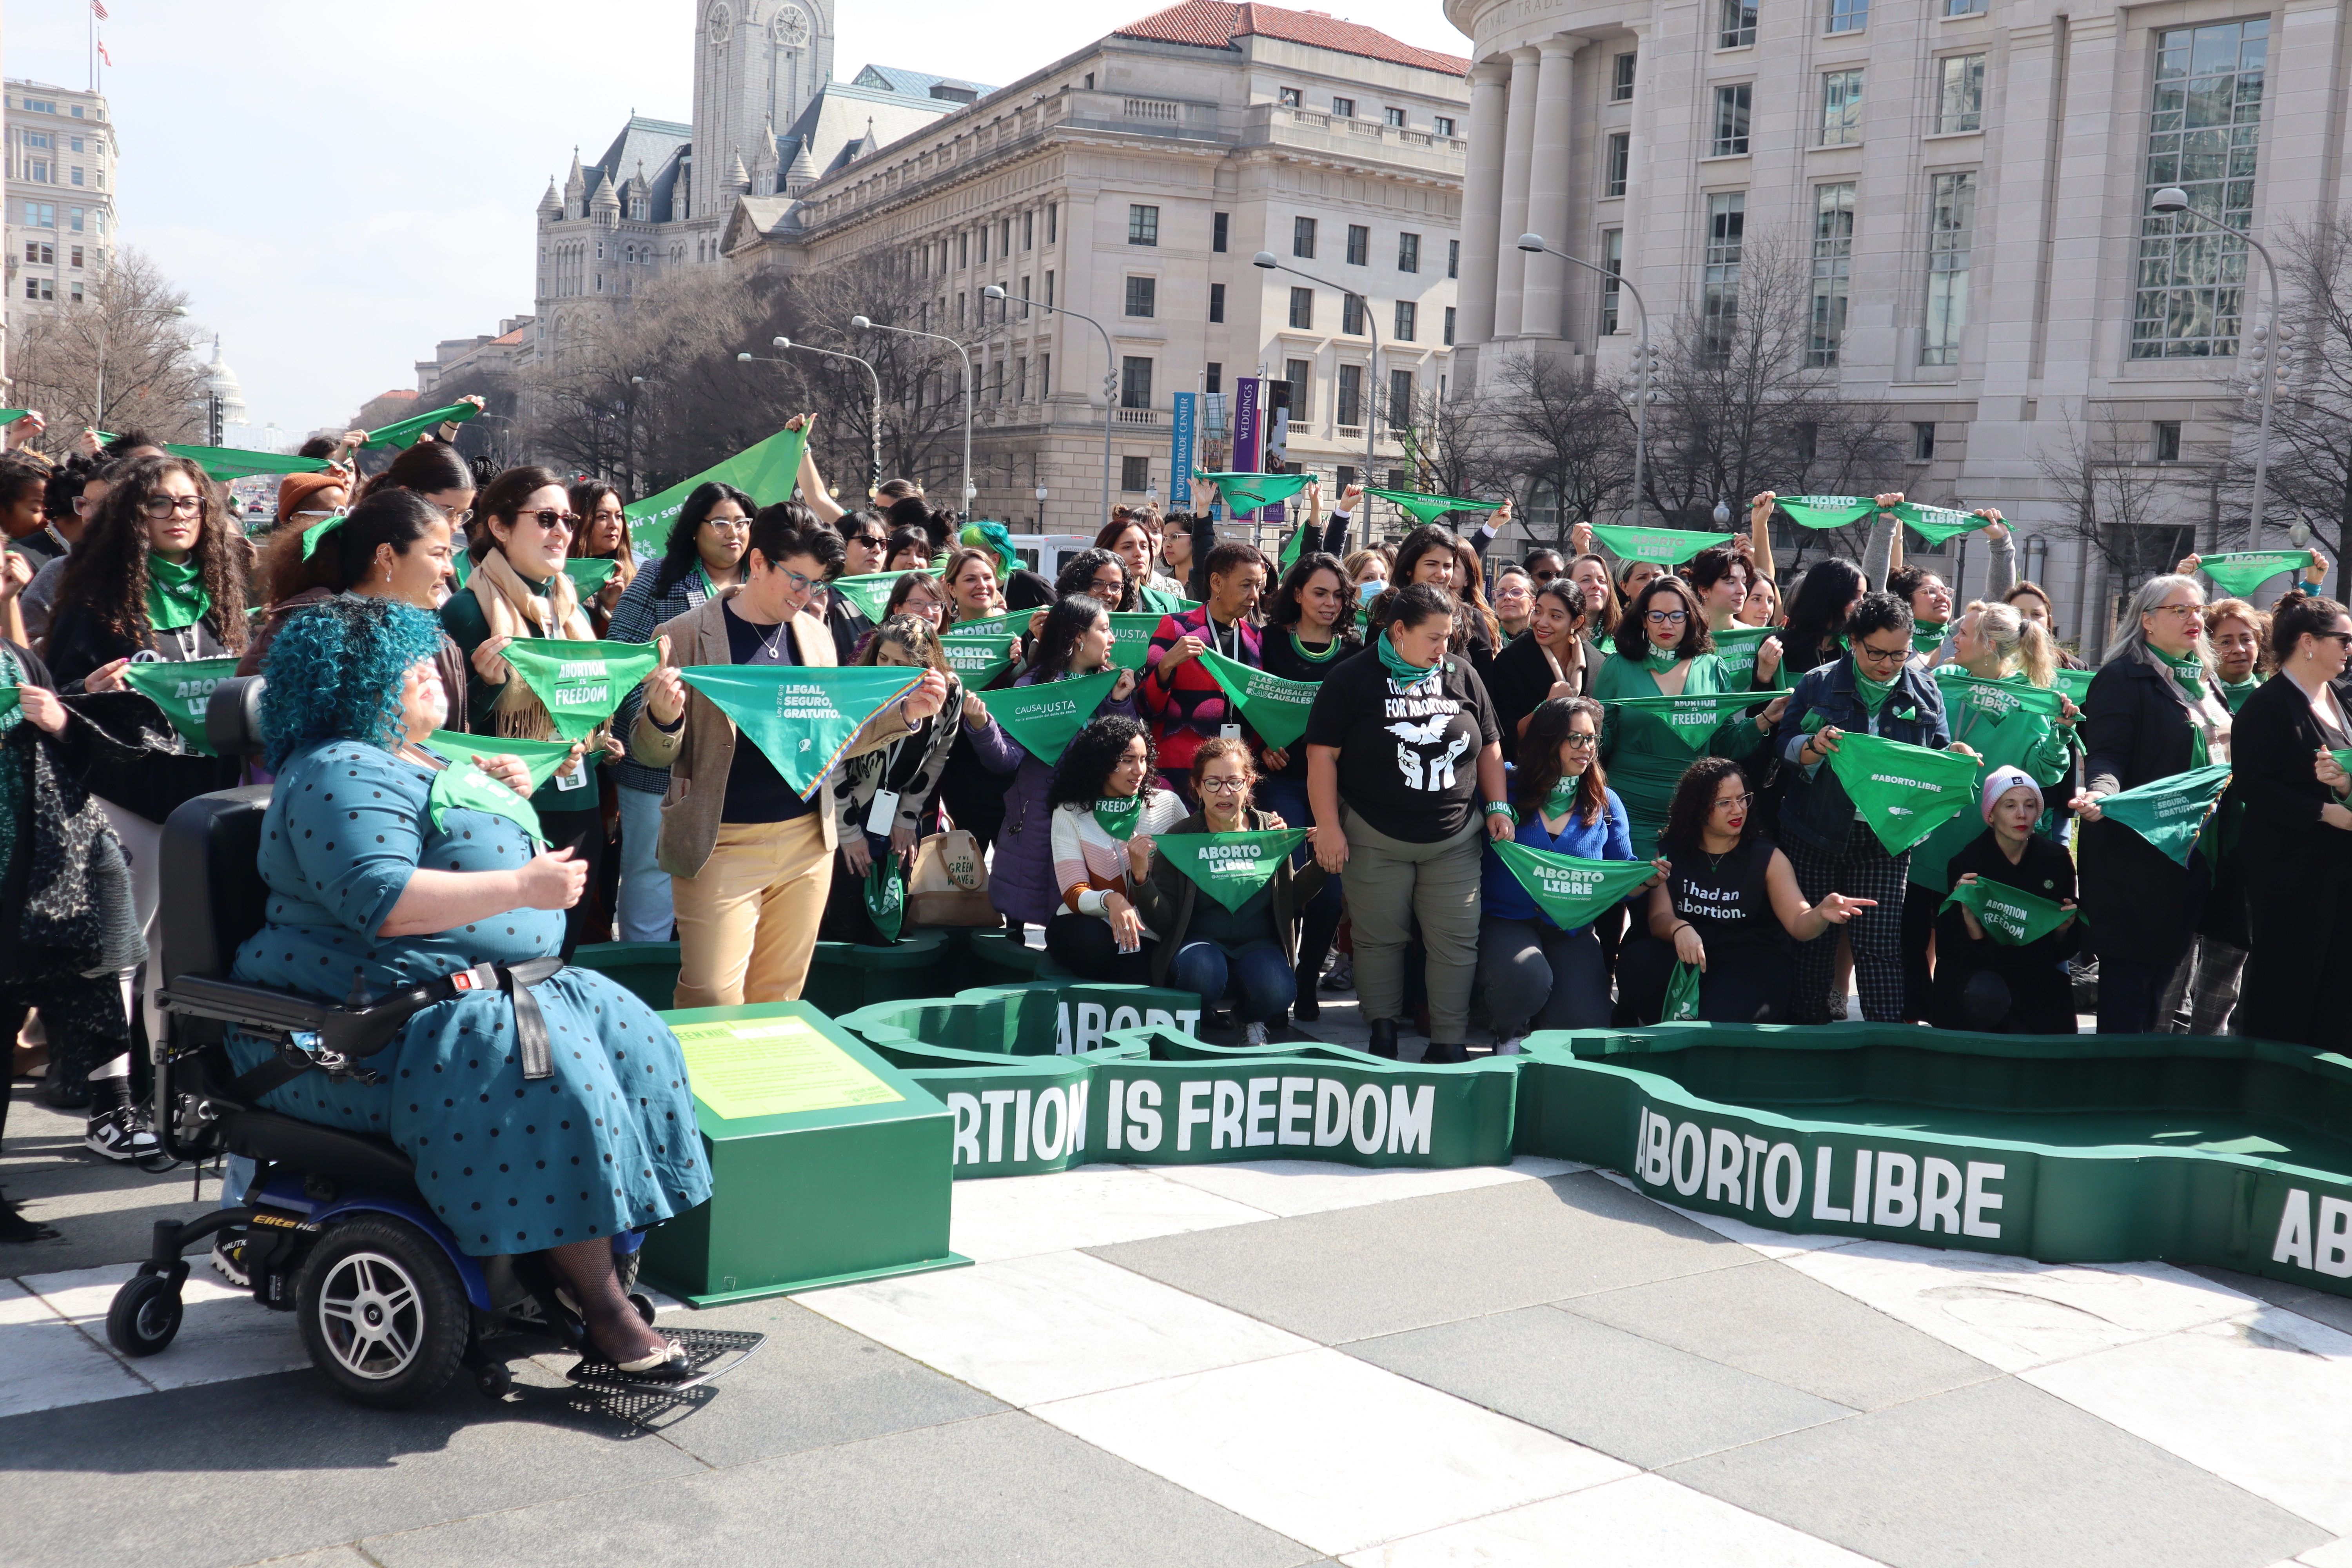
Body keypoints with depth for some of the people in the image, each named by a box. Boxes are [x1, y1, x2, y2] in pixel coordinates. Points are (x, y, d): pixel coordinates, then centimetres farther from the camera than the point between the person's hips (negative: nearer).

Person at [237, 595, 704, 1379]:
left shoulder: (414, 762, 20)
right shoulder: (341, 776, -14)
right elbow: (381, 900, -28)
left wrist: (497, 800, 19)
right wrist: (523, 886, -26)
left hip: (476, 992, 11)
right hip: (363, 1035, -11)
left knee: (622, 1031, -5)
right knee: (548, 1076, -29)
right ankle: (602, 1309, -22)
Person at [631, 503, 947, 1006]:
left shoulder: (816, 635, 11)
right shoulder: (684, 637, -4)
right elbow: (650, 753, -2)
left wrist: (907, 712, 3)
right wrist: (663, 718, -24)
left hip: (808, 843, 5)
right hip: (722, 848, -4)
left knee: (779, 1000, 10)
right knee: (713, 1005, -8)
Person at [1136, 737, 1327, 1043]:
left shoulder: (1272, 829, 3)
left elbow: (1292, 898, 9)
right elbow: (1162, 922, -8)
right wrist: (1141, 878, -25)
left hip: (1260, 945, 2)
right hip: (1200, 942, -1)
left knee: (1276, 990, -31)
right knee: (1203, 971, -36)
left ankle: (1252, 1020, 7)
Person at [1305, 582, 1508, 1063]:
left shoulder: (1462, 676, 8)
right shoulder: (1353, 680, -5)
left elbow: (1489, 747, 15)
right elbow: (1322, 755, -7)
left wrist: (1498, 806, 6)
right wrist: (1329, 826, -11)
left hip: (1455, 841, 3)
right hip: (1376, 840, -3)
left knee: (1457, 941, 1)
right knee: (1380, 938, 6)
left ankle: (1449, 1042, 10)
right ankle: (1383, 1037, 18)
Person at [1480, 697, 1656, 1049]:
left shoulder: (1606, 803, 9)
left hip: (1572, 931, 3)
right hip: (1507, 922, -3)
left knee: (1585, 1026, -18)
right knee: (1527, 976, -34)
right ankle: (1510, 1034, 3)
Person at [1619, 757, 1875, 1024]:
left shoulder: (1768, 859, 3)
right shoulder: (1670, 853, 5)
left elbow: (1799, 924, -9)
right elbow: (1658, 918, -4)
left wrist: (1821, 914, -34)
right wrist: (1679, 929, -29)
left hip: (1752, 962, -2)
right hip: (1686, 959, 2)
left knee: (1717, 1018, -33)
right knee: (1637, 959, -30)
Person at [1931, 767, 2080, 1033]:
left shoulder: (2057, 859, -2)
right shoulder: (1965, 864, -12)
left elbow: (2064, 950, 3)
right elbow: (1968, 952, -16)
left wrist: (2062, 930, -20)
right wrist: (1968, 913, -35)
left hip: (2038, 975, 3)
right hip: (1978, 973, -2)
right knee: (1986, 995, -37)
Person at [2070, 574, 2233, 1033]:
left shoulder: (2204, 680, 17)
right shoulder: (2122, 678, -8)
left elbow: (2223, 753, 25)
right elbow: (2106, 755, -17)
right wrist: (2100, 792, -36)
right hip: (2140, 853, -8)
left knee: (2165, 964, 12)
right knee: (2131, 967, -6)